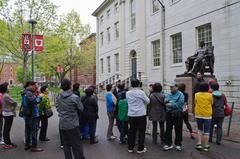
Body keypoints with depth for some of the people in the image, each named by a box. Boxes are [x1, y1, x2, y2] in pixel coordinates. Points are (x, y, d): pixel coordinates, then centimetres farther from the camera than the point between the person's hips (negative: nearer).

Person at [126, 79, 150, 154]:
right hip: (141, 114, -4)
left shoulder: (128, 93, -1)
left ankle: (130, 148, 22)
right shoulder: (141, 92, -13)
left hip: (131, 115, 4)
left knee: (132, 131, 13)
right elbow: (147, 101, -1)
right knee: (141, 131, 8)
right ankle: (140, 148, 15)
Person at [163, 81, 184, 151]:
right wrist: (166, 101, -16)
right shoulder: (168, 94, 13)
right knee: (168, 129, 7)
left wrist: (171, 105, -16)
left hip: (177, 114, -4)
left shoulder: (180, 94, -4)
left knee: (178, 130, 7)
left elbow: (180, 103, -17)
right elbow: (165, 102, 7)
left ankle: (178, 144, 21)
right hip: (169, 114, 5)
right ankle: (168, 144, 17)